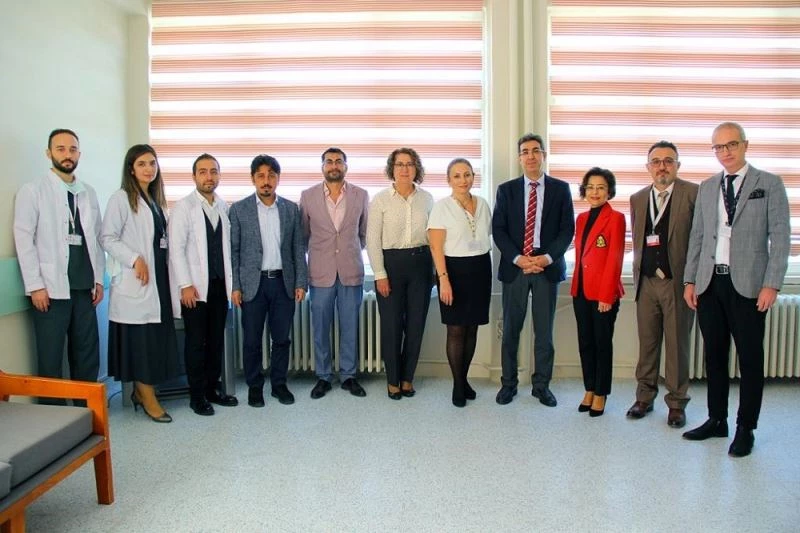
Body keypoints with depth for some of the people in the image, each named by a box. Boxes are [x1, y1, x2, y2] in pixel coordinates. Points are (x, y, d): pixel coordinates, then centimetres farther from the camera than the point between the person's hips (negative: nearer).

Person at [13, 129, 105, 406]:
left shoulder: (88, 192, 11)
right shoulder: (33, 191, 0)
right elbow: (24, 239, -5)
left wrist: (99, 279, 7)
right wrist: (35, 286, -10)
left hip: (84, 287, 4)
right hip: (51, 288, -4)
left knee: (87, 354, 8)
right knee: (50, 358, 4)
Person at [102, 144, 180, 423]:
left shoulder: (156, 199, 16)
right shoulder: (121, 198, -5)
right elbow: (107, 237, -11)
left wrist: (163, 270, 9)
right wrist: (135, 260, -18)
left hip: (158, 276, 7)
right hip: (135, 279, -7)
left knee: (156, 335, 8)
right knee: (140, 337, -4)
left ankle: (140, 391, 20)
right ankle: (148, 398, 4)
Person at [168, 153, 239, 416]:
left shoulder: (224, 207, 8)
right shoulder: (183, 207, -4)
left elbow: (227, 245, 8)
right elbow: (176, 248, -9)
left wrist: (232, 280, 3)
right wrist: (186, 285, -14)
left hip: (220, 285, 4)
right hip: (195, 286, -4)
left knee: (217, 340, 10)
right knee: (196, 342, 3)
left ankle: (212, 389, 23)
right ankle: (197, 395, 15)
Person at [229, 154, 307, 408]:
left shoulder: (291, 208, 6)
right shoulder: (239, 209, 0)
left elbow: (298, 248, 6)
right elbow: (233, 250, 0)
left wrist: (301, 282, 1)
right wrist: (235, 286, -5)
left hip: (284, 282, 2)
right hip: (253, 283, -1)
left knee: (282, 338, 8)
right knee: (252, 340, 6)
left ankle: (279, 384, 24)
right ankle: (254, 386, 22)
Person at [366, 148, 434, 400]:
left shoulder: (427, 198, 4)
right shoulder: (380, 199, -3)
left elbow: (433, 235, 8)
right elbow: (372, 240, -4)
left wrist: (436, 268, 4)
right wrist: (380, 274, -9)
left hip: (420, 263, 2)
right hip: (391, 263, -2)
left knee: (416, 323, 7)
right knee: (391, 324, 4)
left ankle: (407, 377, 24)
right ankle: (393, 379, 21)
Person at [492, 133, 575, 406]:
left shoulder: (560, 189, 6)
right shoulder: (506, 189, 6)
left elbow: (567, 229, 1)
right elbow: (498, 229, 1)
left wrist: (548, 257, -13)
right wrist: (517, 258, -12)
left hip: (547, 267, 0)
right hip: (514, 267, 0)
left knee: (544, 330, 6)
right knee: (511, 329, 6)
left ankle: (542, 385, 19)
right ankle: (508, 383, 18)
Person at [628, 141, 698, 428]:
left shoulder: (694, 194, -4)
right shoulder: (637, 199, 11)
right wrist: (637, 275, 10)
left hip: (678, 282, -4)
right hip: (646, 283, 4)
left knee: (677, 345, 5)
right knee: (647, 343, 12)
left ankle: (676, 403, 19)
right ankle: (645, 397, 25)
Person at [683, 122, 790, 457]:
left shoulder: (769, 184, 2)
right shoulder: (706, 188, 13)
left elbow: (780, 236, -3)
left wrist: (771, 284, -11)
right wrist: (690, 280, 7)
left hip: (748, 285, -4)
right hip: (710, 283, 4)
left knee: (750, 359, 4)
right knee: (714, 355, 11)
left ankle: (745, 429, 16)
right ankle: (717, 420, 24)